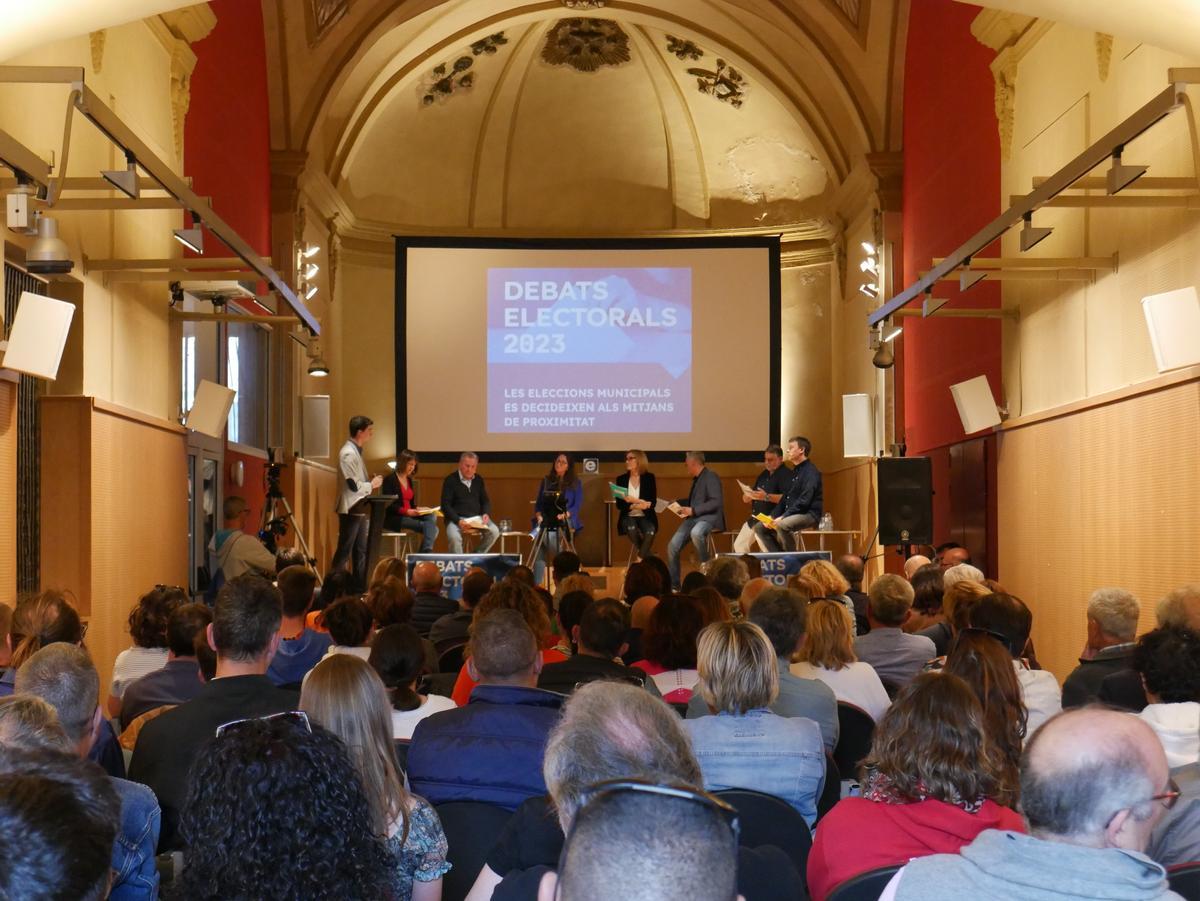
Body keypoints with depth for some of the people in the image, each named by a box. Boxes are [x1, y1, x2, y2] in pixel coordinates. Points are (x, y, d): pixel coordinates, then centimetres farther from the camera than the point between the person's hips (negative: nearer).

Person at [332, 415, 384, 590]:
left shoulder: (356, 451, 13)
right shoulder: (348, 453, -17)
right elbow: (353, 485, -22)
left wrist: (370, 480, 6)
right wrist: (372, 485, -8)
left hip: (359, 509, 10)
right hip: (350, 509, -10)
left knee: (361, 551, 12)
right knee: (344, 551, -5)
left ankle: (360, 588, 16)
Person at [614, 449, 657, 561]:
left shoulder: (649, 477, 2)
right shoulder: (621, 479, 5)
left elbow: (653, 502, -5)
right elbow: (619, 504, -2)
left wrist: (635, 500, -21)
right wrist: (636, 506, -19)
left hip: (646, 517, -1)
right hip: (628, 517, 1)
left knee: (650, 532, -33)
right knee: (631, 529, -34)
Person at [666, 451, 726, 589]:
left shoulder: (711, 477, -8)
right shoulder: (696, 479, 17)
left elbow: (716, 502, -18)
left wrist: (693, 510, -19)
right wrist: (678, 502, 22)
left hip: (709, 517, -8)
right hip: (693, 518, 8)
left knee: (696, 532, -41)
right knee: (673, 546, -7)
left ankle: (705, 564, -18)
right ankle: (673, 586, 2)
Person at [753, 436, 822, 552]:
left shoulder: (811, 472, -10)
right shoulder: (795, 471, 19)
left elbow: (804, 501, -20)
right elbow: (785, 498, 19)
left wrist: (783, 517, -24)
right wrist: (772, 516, 4)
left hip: (809, 514, -10)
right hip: (791, 514, 10)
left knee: (782, 525, -37)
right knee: (759, 528, 3)